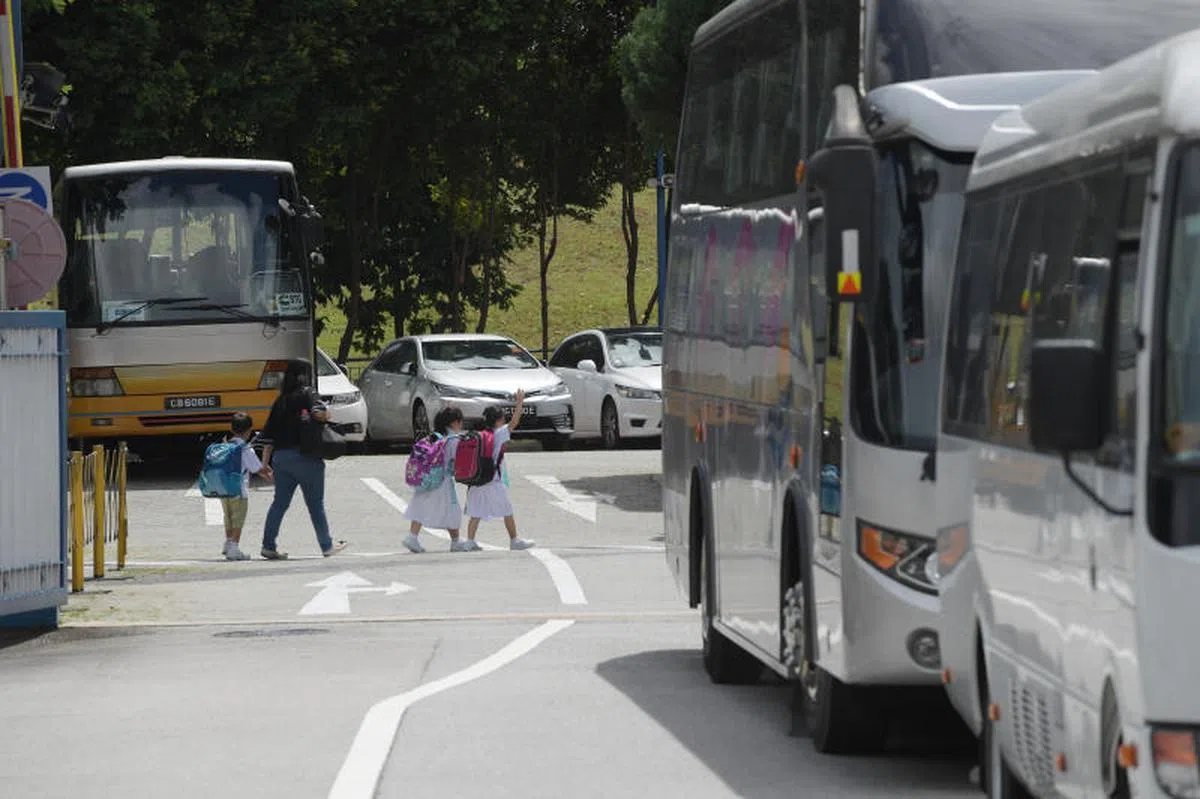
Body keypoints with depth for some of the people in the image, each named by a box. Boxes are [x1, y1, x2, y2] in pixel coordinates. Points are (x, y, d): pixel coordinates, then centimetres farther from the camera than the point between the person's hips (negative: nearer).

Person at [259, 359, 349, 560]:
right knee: (316, 503, 5)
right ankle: (327, 546, 13)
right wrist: (325, 414, -1)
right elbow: (319, 412, -25)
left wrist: (265, 462, 14)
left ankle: (268, 546, 3)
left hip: (280, 456, 5)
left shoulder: (280, 400, 12)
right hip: (304, 457, -5)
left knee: (280, 502, 9)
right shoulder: (306, 394, -5)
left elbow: (269, 434, 11)